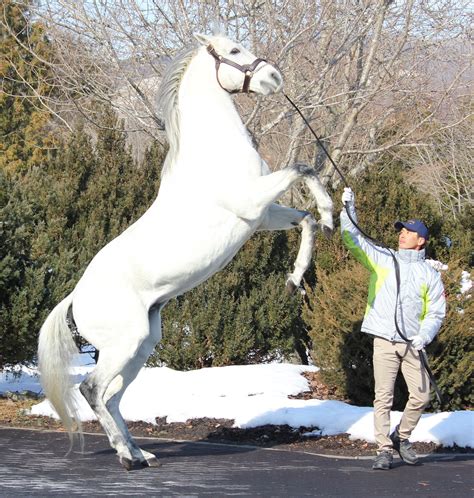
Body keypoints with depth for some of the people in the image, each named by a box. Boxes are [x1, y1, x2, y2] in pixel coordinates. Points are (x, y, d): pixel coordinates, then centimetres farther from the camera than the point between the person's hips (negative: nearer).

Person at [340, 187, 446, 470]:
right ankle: (385, 450, -1)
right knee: (384, 396, -5)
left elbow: (436, 312, 6)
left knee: (421, 396, 2)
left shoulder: (429, 274, 8)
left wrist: (424, 335, -11)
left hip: (413, 344, 1)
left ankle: (402, 437, 25)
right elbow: (353, 239, 4)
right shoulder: (382, 259, 8)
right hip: (384, 341, -1)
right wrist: (348, 209, -8)